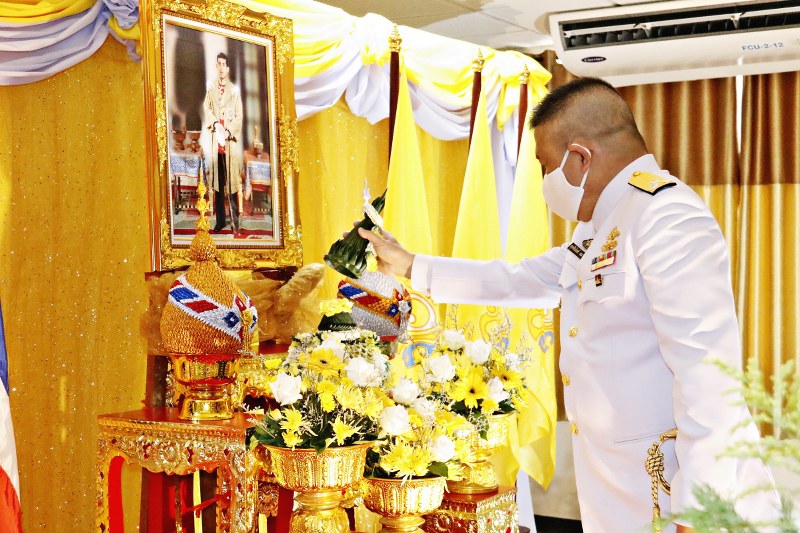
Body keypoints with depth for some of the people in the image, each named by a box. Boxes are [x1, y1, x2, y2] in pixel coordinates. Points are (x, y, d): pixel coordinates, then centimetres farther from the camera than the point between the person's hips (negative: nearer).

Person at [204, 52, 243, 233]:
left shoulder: (234, 89, 3)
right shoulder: (211, 87, 11)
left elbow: (239, 116, -1)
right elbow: (207, 108, 6)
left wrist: (229, 132, -13)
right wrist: (215, 123, -10)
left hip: (231, 140, -3)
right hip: (215, 138, 3)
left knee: (232, 181, -5)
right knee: (217, 182, 6)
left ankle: (235, 221, -1)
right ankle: (220, 220, 12)